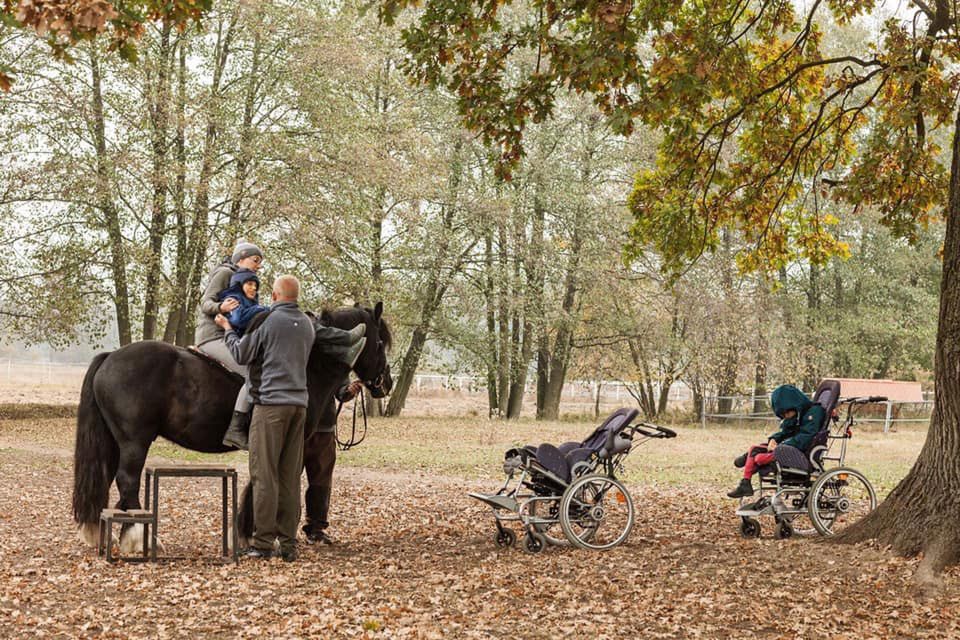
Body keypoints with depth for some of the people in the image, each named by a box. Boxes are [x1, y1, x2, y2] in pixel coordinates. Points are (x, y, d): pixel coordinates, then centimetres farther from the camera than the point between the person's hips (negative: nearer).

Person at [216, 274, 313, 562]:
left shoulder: (268, 320, -6)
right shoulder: (307, 324, 14)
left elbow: (241, 354, -2)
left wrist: (227, 329, 15)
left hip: (271, 402, -6)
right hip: (299, 403, 6)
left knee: (264, 475, -3)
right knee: (290, 476, 7)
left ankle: (263, 541, -5)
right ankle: (288, 543, 7)